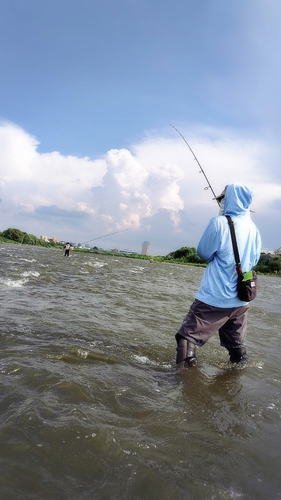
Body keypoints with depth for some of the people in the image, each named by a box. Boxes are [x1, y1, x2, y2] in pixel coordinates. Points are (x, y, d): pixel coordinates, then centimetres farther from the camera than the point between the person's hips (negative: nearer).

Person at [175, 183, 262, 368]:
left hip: (215, 297, -6)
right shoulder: (254, 228, 4)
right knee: (237, 344, 21)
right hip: (241, 299, 7)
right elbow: (254, 260, 14)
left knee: (188, 336, 0)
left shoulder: (220, 222, -14)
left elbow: (203, 253, -4)